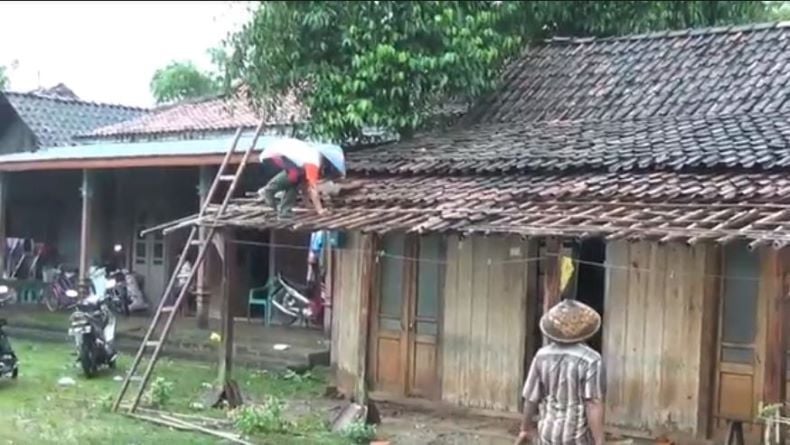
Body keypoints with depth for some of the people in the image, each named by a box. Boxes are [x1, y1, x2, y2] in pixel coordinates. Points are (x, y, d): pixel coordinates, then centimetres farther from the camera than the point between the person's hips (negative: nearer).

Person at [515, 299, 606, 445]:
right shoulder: (590, 360, -16)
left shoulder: (542, 356, -2)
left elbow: (531, 398, 3)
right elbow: (594, 405, -21)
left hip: (549, 433, 4)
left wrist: (526, 428, 17)